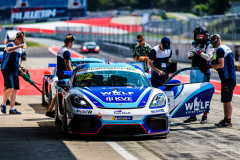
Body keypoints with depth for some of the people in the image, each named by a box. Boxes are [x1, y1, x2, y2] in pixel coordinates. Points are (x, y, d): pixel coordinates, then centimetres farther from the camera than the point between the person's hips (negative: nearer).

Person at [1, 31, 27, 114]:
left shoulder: (20, 48, 16)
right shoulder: (11, 45, -9)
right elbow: (8, 50, -34)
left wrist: (22, 67, 13)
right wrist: (18, 46, -41)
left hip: (15, 71, 8)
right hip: (7, 70, -8)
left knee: (15, 90, 3)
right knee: (10, 88, -18)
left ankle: (12, 109, 7)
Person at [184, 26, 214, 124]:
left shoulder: (208, 45, -4)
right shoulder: (194, 44, 14)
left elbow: (208, 57, -17)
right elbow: (188, 56, 13)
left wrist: (199, 52, -22)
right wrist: (192, 52, -7)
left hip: (204, 73, -6)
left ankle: (205, 116, 0)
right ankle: (193, 115, 16)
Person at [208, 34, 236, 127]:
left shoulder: (220, 50, -14)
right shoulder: (227, 48, 16)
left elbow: (221, 64, -23)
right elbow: (233, 61, 26)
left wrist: (210, 66, -10)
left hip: (227, 78, -10)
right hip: (231, 76, 10)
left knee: (227, 100, -6)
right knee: (226, 100, 14)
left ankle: (228, 122, -4)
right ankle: (226, 119, 20)